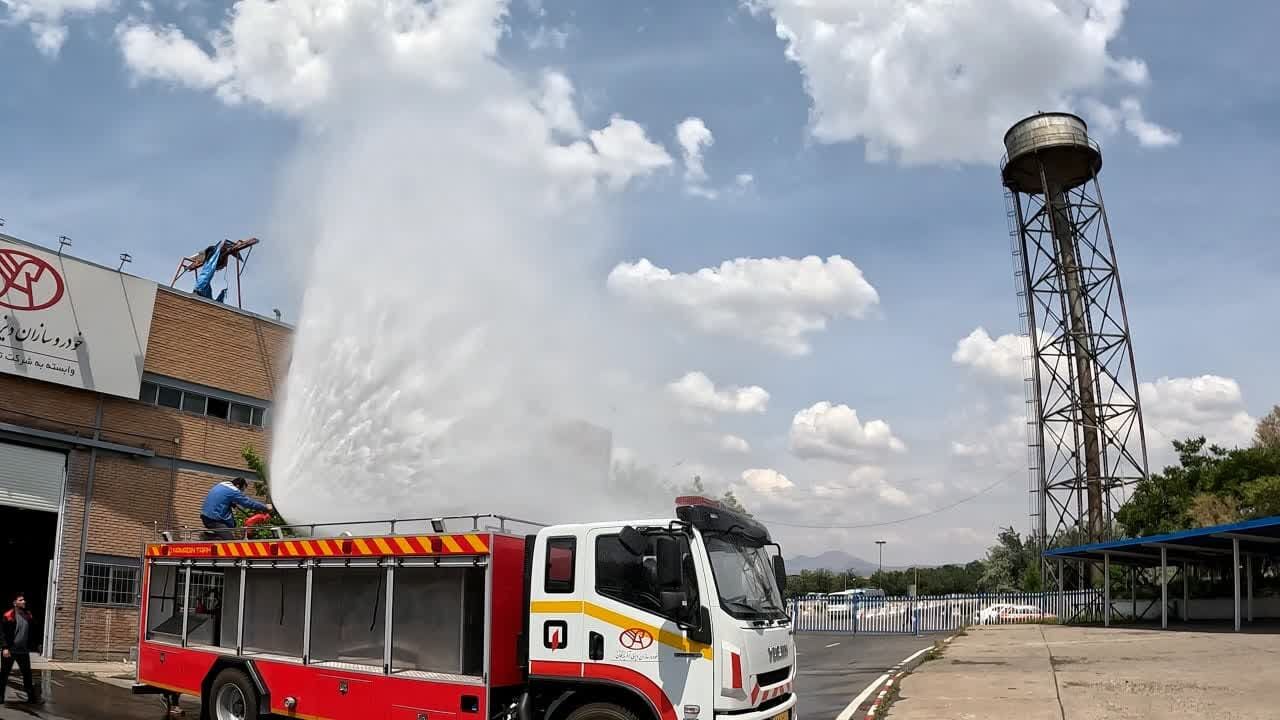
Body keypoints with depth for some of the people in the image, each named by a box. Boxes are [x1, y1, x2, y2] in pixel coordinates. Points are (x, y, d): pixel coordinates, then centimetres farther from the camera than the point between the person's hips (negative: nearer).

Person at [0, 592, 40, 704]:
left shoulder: (28, 616, 7)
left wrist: (30, 646, 9)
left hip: (23, 651, 5)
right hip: (10, 650, -5)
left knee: (27, 674, 8)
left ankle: (31, 696, 14)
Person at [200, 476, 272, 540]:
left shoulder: (222, 484, 13)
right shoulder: (233, 491, -13)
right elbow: (248, 502, -8)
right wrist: (265, 507, 0)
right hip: (213, 519, -10)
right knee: (230, 540, -13)